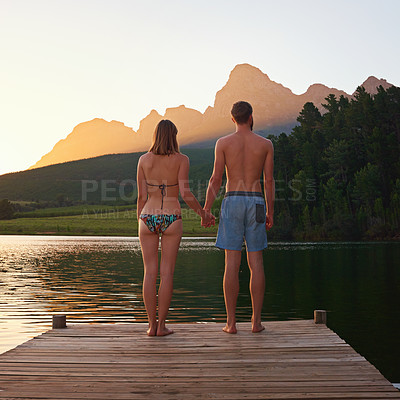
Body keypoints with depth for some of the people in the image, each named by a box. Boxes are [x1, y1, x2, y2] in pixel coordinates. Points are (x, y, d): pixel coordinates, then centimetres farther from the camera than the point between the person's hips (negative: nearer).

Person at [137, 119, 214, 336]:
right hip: (171, 219, -2)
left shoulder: (144, 160, 3)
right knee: (167, 273, 3)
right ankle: (161, 325, 5)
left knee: (150, 272, 6)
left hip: (148, 218, 2)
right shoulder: (181, 160, -4)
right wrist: (203, 213, 2)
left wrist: (140, 221, 14)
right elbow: (185, 193, -12)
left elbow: (141, 196, 3)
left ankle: (152, 325, 8)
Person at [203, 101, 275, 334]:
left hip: (232, 201, -1)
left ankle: (231, 323, 0)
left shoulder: (223, 143, 1)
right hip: (256, 203, 1)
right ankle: (257, 321, 6)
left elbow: (216, 179, -3)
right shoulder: (266, 144, 5)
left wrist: (206, 210, 3)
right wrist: (270, 212, 10)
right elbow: (269, 180, 3)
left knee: (232, 263, -1)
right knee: (256, 263, 5)